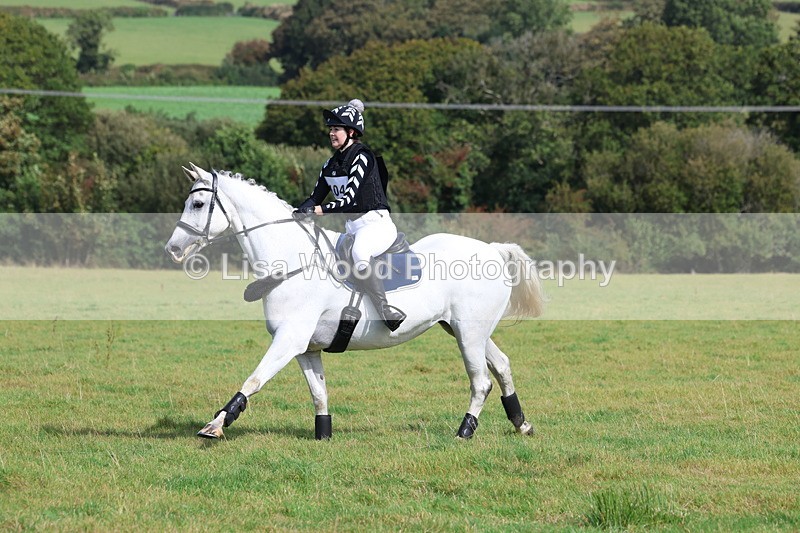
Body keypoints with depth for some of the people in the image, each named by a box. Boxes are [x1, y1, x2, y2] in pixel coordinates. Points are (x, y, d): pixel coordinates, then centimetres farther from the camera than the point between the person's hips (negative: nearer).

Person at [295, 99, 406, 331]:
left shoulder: (362, 157, -11)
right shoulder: (331, 164, 14)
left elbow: (350, 197, -20)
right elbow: (315, 198, 14)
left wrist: (321, 210, -29)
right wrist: (296, 213, -5)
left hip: (376, 223, -10)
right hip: (351, 227, 10)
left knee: (359, 252, -39)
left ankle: (386, 310, -43)